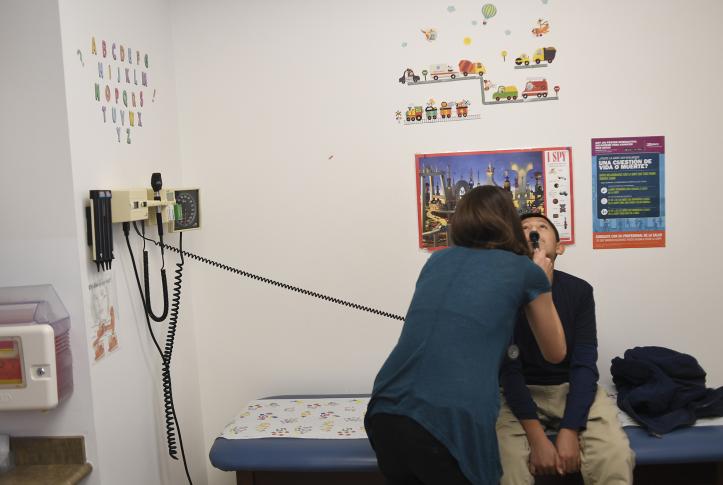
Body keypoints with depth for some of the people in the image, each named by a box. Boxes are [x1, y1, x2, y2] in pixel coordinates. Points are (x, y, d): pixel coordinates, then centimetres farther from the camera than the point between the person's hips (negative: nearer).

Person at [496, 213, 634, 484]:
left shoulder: (579, 290, -3)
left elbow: (584, 364, -9)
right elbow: (508, 369, -13)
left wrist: (569, 432, -22)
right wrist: (537, 438, -23)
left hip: (574, 388, 2)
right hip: (521, 392, -2)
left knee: (616, 457, -24)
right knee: (506, 461, -28)